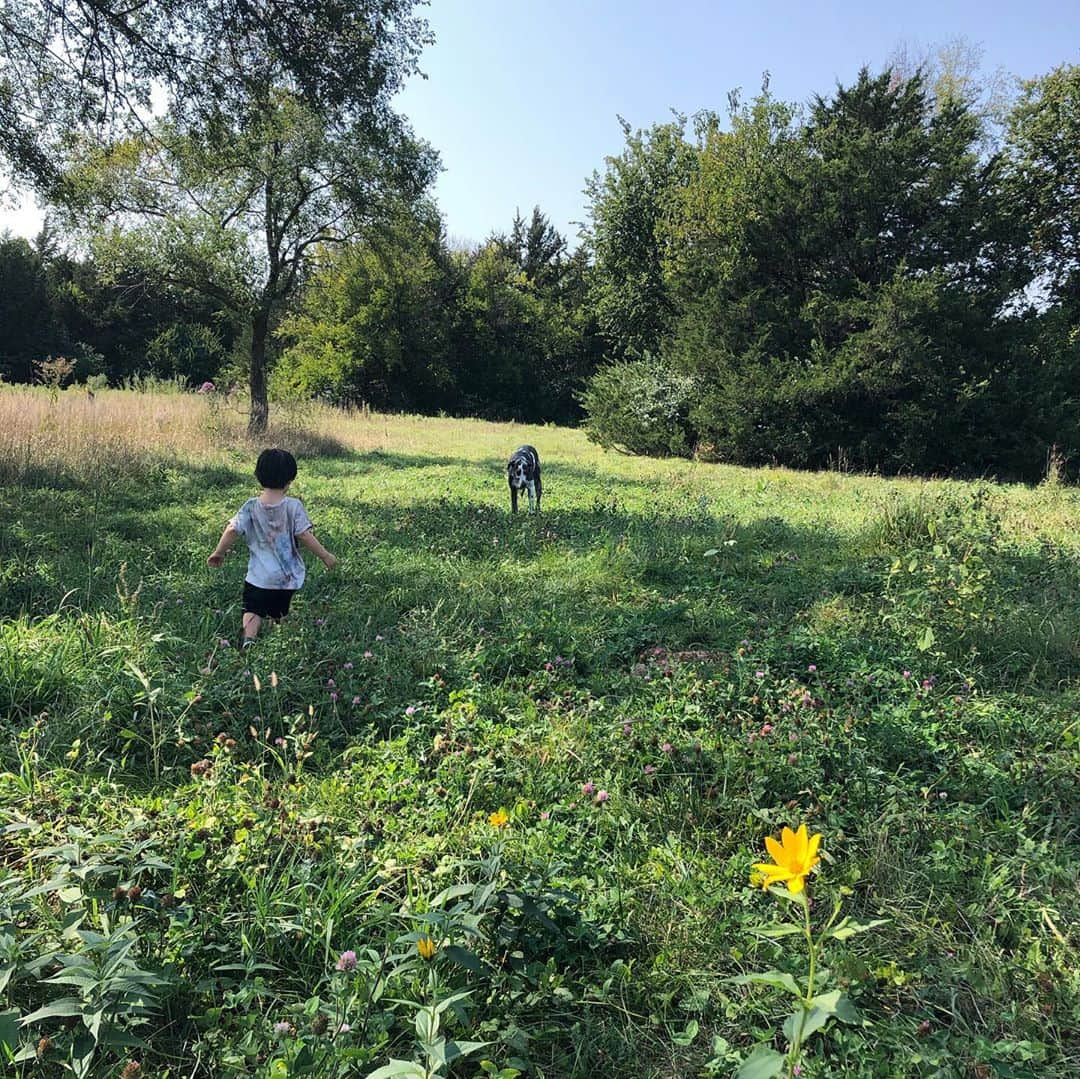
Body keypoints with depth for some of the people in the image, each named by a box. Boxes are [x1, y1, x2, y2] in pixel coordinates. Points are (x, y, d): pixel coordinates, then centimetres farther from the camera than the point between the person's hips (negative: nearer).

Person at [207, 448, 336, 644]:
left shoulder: (250, 507, -6)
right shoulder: (294, 506, -11)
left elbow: (232, 530, -7)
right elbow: (304, 535, -13)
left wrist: (219, 552, 8)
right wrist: (326, 556, -4)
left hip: (258, 576, 0)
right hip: (287, 576, 0)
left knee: (253, 611, 3)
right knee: (279, 614, 17)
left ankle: (249, 639, -20)